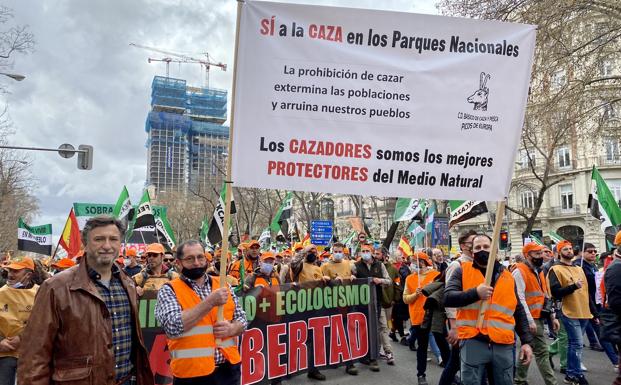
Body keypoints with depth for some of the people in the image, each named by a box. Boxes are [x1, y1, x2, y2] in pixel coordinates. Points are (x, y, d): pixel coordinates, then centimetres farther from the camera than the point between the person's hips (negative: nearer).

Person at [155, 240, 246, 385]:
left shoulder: (223, 285, 5)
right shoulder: (169, 290, -6)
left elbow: (242, 319, 9)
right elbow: (173, 326, -20)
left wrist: (231, 329, -13)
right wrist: (210, 302, -21)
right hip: (192, 373, -3)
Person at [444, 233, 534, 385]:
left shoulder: (507, 276, 13)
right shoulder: (462, 271, 4)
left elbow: (519, 312, 16)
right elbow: (448, 298, -9)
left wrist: (526, 341, 8)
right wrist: (475, 293, -20)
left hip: (503, 344, 3)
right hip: (473, 341, -3)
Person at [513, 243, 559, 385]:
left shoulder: (538, 271, 16)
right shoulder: (519, 272, -13)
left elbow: (545, 297, 21)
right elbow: (520, 298, -19)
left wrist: (552, 316, 16)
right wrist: (530, 320, -21)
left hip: (539, 317, 9)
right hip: (530, 319, -9)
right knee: (541, 351, -6)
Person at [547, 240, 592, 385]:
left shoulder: (579, 269, 17)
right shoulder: (555, 269, -7)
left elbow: (586, 290, 23)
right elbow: (555, 292, -15)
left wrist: (591, 310, 19)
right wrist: (573, 286, -24)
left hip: (584, 313, 7)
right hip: (570, 313, -7)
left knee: (573, 344, 12)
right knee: (577, 344, -9)